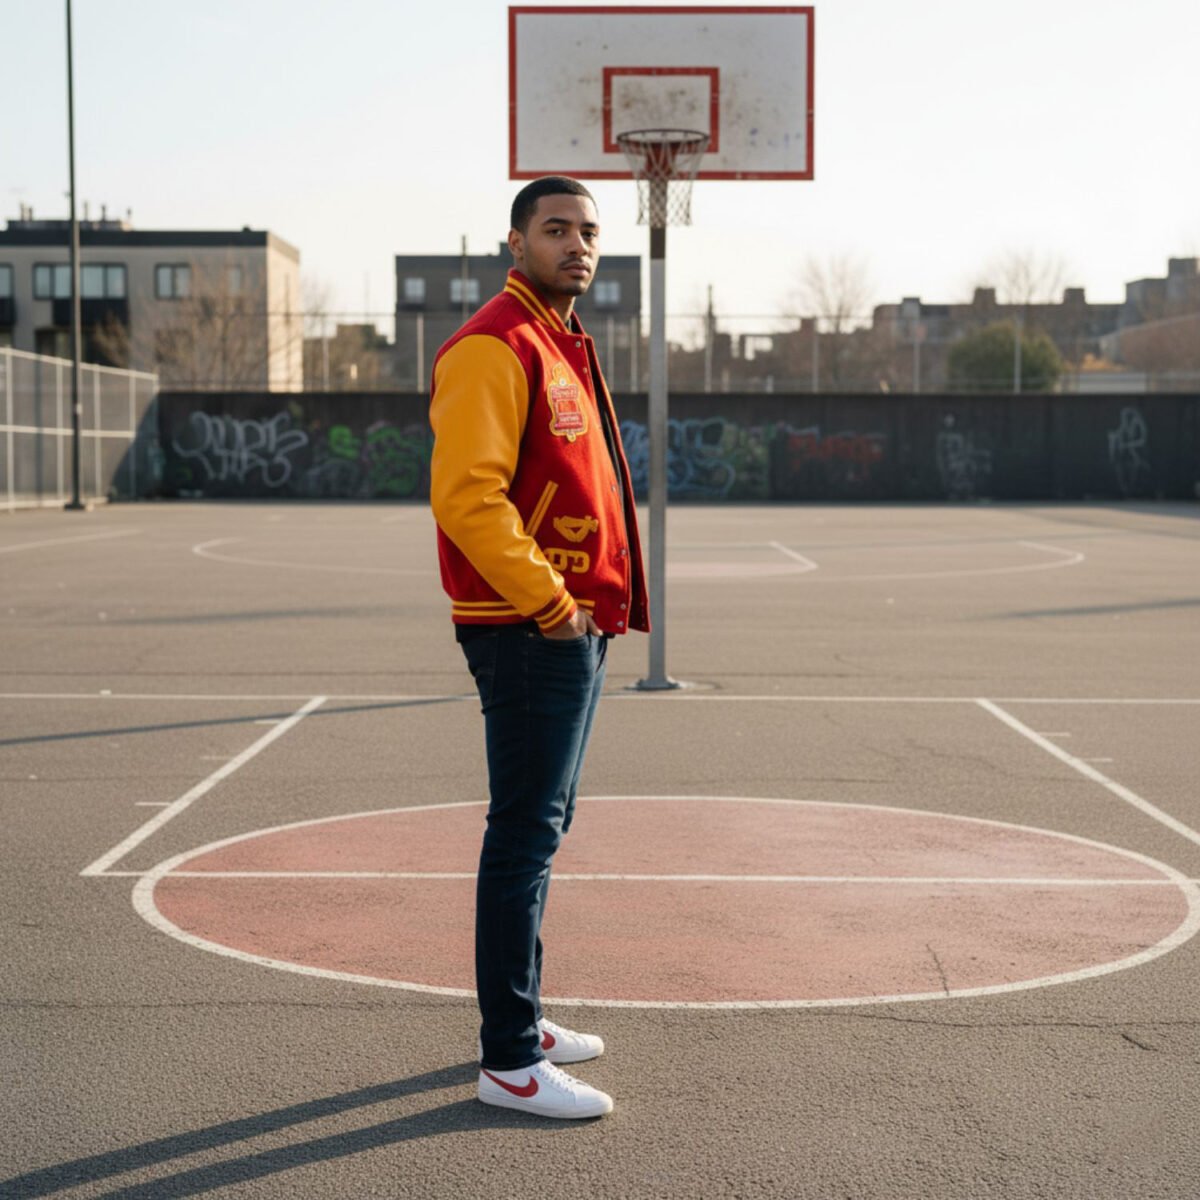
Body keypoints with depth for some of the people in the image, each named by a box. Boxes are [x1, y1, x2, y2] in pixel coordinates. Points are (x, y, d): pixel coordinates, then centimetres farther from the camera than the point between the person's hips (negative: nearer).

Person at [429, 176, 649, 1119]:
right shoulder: (495, 346, -13)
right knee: (527, 835, -7)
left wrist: (591, 605, 15)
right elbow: (466, 495, -23)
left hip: (574, 628, 10)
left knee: (542, 827, 16)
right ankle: (509, 1060, 0)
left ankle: (522, 1017, 28)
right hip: (533, 635, -10)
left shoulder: (564, 345, 18)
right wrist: (550, 606, -20)